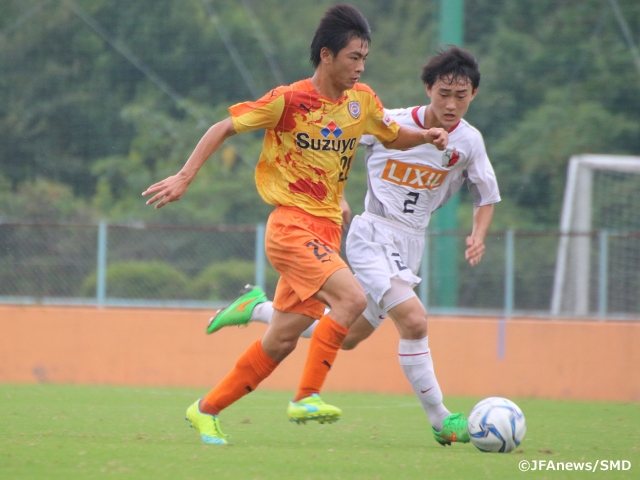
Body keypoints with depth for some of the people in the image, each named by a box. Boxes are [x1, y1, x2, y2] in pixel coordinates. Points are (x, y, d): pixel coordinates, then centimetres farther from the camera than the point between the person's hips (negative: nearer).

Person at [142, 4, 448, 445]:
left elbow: (393, 137, 23)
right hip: (291, 225, -7)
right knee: (352, 298, -25)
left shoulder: (361, 101, 6)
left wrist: (426, 136, 2)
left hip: (326, 231, 7)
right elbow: (225, 128, -5)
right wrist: (184, 178, -11)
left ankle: (207, 409, 21)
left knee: (282, 340, 7)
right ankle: (307, 398, -17)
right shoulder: (289, 100, -11)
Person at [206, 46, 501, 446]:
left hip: (411, 244, 6)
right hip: (374, 235, -6)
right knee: (414, 320, -24)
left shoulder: (469, 142, -2)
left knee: (347, 336, 12)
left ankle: (258, 308, 29)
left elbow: (487, 196, 12)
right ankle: (441, 421, -15)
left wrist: (479, 236, -6)